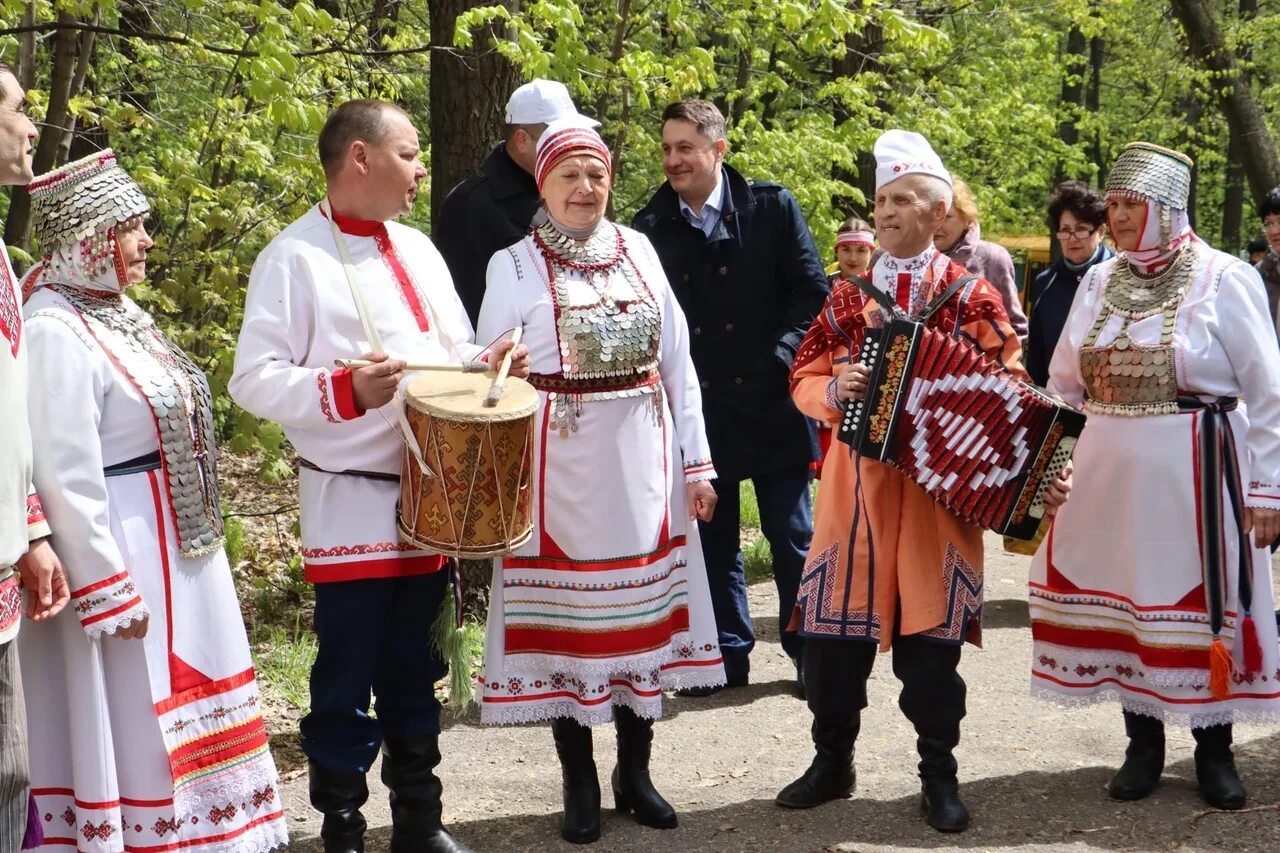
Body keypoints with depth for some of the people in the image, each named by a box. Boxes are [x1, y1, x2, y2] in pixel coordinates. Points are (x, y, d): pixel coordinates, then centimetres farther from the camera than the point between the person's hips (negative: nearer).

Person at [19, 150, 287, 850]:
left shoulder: (116, 312, 9)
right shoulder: (54, 332, -20)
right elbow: (66, 476, -22)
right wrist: (109, 592, -21)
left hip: (177, 549, 10)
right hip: (123, 554, -10)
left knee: (180, 708, 18)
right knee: (131, 719, 1)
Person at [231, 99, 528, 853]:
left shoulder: (417, 248, 12)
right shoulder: (295, 256, -10)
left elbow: (452, 351, 21)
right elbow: (255, 379, -15)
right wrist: (348, 391, -28)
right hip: (353, 506, -6)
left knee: (416, 674, 16)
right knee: (348, 682, 2)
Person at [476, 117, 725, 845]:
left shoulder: (640, 252, 6)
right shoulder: (515, 266, -3)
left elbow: (677, 363, 8)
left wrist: (697, 462, 6)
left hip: (642, 463, 3)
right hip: (561, 467, -3)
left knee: (644, 609, 9)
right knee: (567, 617, 4)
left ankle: (635, 771, 23)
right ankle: (580, 784, 17)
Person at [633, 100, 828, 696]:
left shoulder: (772, 208, -1)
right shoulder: (651, 227, 2)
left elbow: (812, 293, -2)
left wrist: (778, 363, -11)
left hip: (771, 403, -2)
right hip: (698, 411, 2)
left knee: (793, 536, 5)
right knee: (712, 538, 9)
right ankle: (728, 654, 20)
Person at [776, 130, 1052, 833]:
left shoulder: (972, 297, 0)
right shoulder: (847, 297, 8)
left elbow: (1009, 387, 0)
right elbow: (804, 378, 9)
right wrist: (834, 390, -13)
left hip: (940, 488, -3)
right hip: (855, 485, 3)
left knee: (930, 631, 3)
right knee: (833, 625, 5)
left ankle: (939, 774, 15)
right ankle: (833, 760, 21)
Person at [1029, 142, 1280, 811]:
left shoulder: (1223, 279, -6)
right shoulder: (1100, 282, 8)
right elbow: (1064, 386, 14)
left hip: (1195, 472, -4)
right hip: (1109, 471, 4)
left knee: (1202, 599, 2)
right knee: (1124, 597, 8)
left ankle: (1214, 749, 17)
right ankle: (1143, 742, 22)